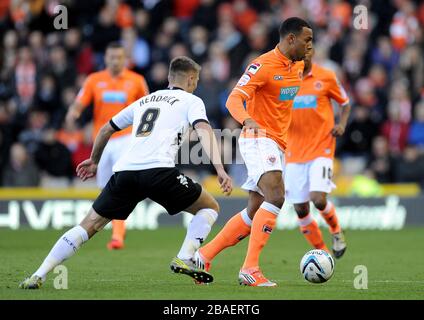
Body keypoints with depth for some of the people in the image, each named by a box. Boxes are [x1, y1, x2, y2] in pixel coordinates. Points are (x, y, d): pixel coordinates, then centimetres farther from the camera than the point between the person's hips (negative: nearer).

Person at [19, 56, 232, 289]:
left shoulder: (144, 100, 32)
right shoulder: (191, 101, 16)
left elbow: (106, 129, 39)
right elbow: (204, 131, -3)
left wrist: (94, 161, 54)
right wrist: (220, 169, -13)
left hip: (124, 171, 4)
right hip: (158, 170, -4)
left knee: (89, 225, 10)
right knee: (209, 207, 15)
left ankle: (38, 276, 0)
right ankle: (184, 259, -3)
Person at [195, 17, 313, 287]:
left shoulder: (298, 66, 11)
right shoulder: (263, 65, -14)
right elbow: (234, 100, -23)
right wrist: (248, 120, -42)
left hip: (277, 145, 9)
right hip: (258, 140, -9)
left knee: (255, 213, 8)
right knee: (276, 197, -26)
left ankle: (203, 256, 18)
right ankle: (250, 268, -27)